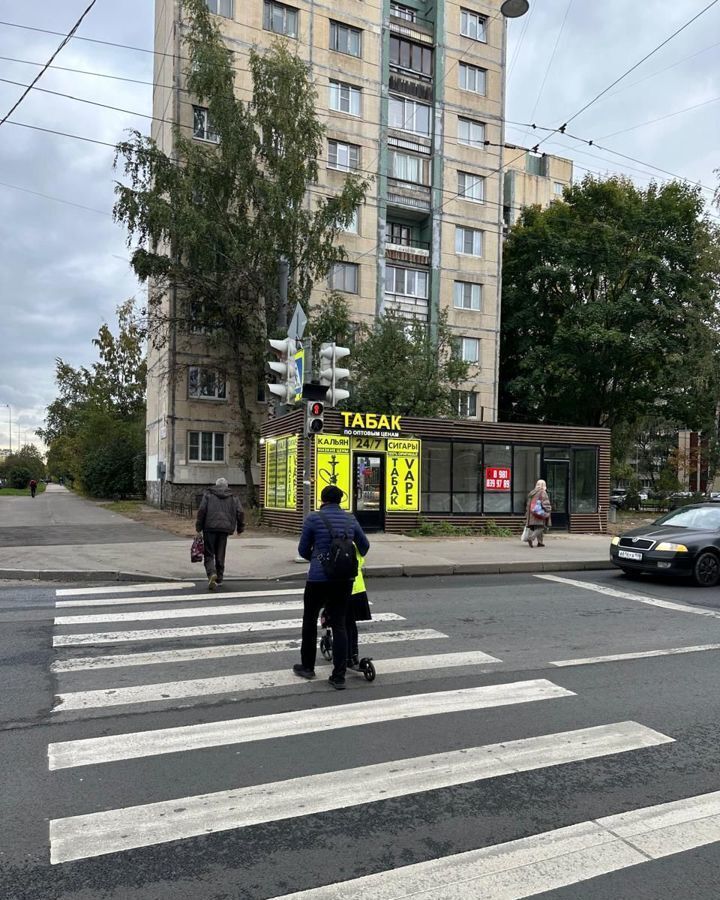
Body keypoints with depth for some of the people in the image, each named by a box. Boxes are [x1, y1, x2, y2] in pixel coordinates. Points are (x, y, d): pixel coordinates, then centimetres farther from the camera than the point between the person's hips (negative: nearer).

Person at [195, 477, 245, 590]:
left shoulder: (208, 494, 7)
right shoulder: (233, 497, 13)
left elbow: (201, 510, -4)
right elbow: (240, 512, 5)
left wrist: (198, 527, 1)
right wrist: (240, 528, 14)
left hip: (210, 527, -2)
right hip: (224, 529, 2)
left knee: (209, 554, 3)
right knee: (220, 555, 13)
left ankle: (212, 574, -20)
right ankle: (219, 579, 18)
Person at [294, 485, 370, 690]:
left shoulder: (313, 519, -5)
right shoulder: (350, 519, 6)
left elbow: (303, 550, 2)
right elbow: (364, 545, 19)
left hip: (319, 578, -3)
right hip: (344, 579, 3)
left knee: (310, 621, 16)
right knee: (340, 624, 7)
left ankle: (307, 666, 30)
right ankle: (338, 677, 6)